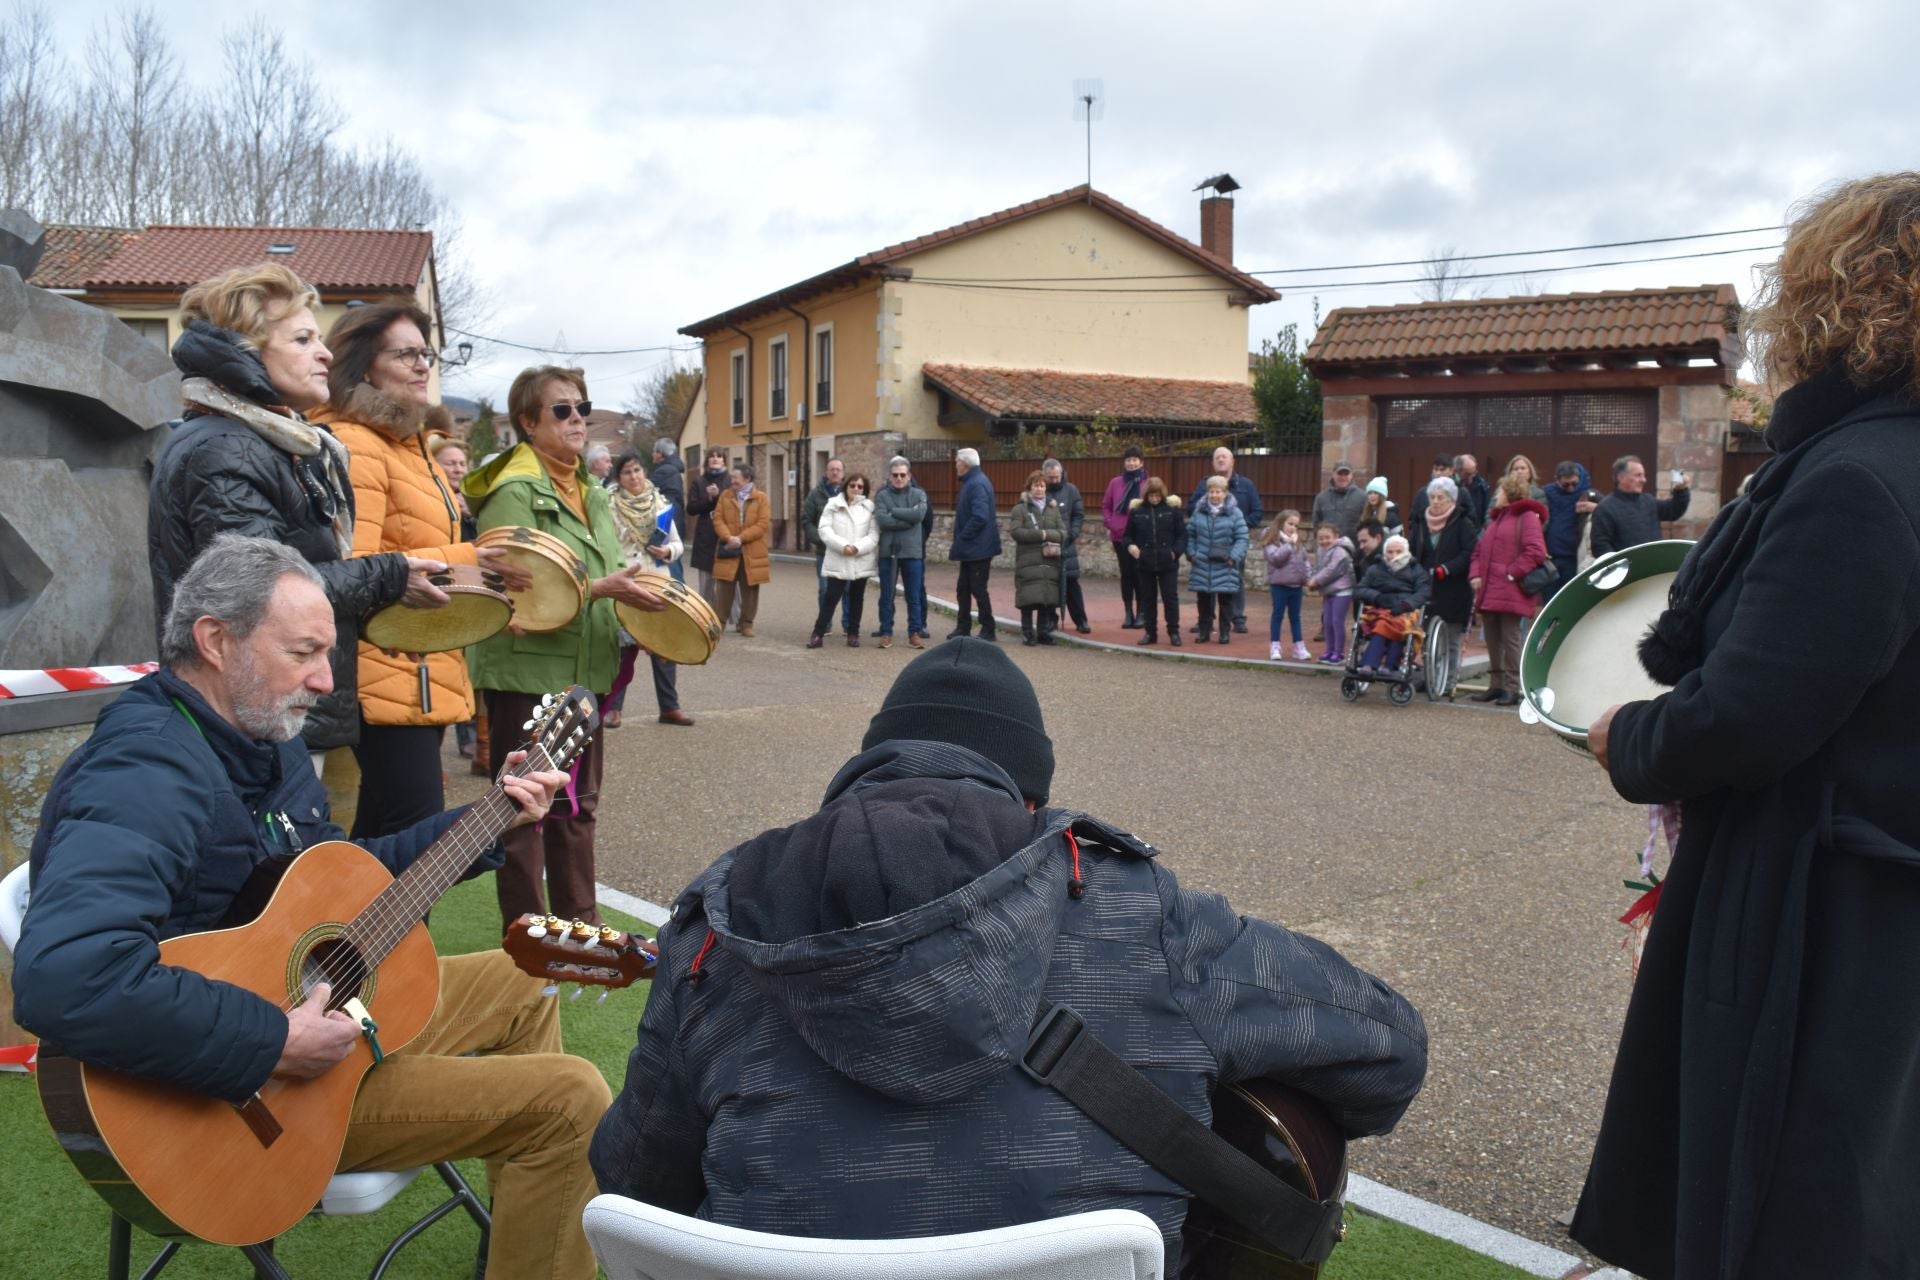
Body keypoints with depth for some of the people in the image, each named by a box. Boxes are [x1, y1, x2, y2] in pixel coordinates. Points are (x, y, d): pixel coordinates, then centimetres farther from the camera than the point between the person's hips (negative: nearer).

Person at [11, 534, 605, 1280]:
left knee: (521, 986, 22)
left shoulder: (264, 742, 5)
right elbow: (60, 979, -43)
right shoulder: (146, 774, -27)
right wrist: (274, 1043, -35)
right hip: (237, 1099, -10)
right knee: (569, 1100, -16)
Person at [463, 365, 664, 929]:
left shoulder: (589, 493, 14)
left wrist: (634, 591, 4)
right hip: (527, 674, -8)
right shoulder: (514, 493, -13)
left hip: (583, 670, 8)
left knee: (577, 806, 17)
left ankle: (578, 922, 29)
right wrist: (600, 588, -27)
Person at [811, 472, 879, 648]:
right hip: (837, 560, -1)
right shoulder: (833, 504, 3)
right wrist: (842, 545, -17)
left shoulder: (870, 507, 2)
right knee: (831, 597, -4)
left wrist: (858, 547, -18)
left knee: (857, 598, 11)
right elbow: (824, 529, -5)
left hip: (861, 561, 1)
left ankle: (853, 633, 20)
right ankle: (818, 633, 0)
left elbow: (874, 534, -4)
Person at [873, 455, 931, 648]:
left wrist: (893, 511, -11)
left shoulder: (919, 494, 6)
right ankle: (886, 632, 13)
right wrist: (908, 518, -14)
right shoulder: (881, 496, 3)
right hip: (888, 551, 0)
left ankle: (915, 632, 12)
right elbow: (881, 519, -14)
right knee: (886, 595, 5)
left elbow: (920, 514, -14)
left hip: (912, 552, 0)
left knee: (914, 595, 5)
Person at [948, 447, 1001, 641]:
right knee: (963, 589, 14)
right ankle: (964, 627, 22)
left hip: (978, 548, -10)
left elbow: (979, 518, -27)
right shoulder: (971, 482, 14)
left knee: (978, 589, -2)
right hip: (970, 548, 10)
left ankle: (987, 630, 7)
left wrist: (960, 539, -20)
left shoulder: (978, 484, -18)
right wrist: (958, 541, 11)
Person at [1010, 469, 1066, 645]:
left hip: (1050, 561, 3)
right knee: (1029, 598, -7)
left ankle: (1043, 632, 12)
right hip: (1028, 562, -3)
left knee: (1048, 598, 2)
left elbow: (1063, 532, 5)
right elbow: (1015, 531, -10)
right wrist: (1040, 534, -12)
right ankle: (1027, 633, 3)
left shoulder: (1054, 508, 14)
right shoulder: (1020, 509, 3)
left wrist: (1047, 534, -12)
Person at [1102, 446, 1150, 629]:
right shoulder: (1115, 483, 7)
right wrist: (1109, 523, 1)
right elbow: (1106, 505, 12)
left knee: (1139, 574, 0)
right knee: (1126, 574, 8)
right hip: (1120, 536, 3)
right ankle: (1128, 614, 15)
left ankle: (1142, 614, 9)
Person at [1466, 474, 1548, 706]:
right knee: (1493, 641, 12)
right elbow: (1479, 549, 23)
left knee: (1510, 641, -5)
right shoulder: (1496, 518, 22)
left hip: (1512, 593, -8)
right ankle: (1496, 686, 19)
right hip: (1489, 593, 8)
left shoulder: (1527, 517, -5)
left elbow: (1535, 552, -16)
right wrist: (1476, 574, 7)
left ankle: (1512, 689, 0)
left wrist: (1511, 573, -15)